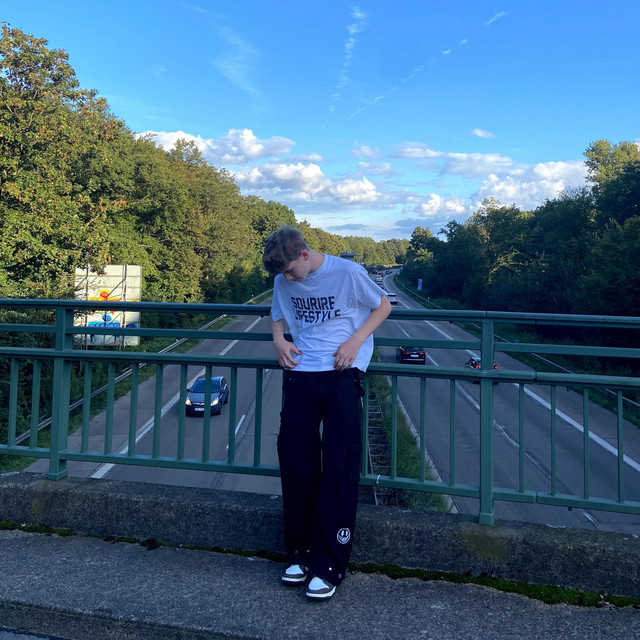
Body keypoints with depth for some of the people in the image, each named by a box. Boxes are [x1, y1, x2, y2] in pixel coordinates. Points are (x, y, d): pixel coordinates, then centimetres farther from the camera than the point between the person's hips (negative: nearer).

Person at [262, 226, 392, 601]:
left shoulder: (348, 273, -6)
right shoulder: (283, 283, 8)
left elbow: (383, 306, 4)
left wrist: (355, 341, -10)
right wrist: (279, 339, 3)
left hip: (341, 375, -4)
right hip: (300, 375, 4)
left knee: (339, 469, -5)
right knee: (296, 465, 3)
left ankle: (329, 566, 4)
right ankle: (301, 553, 19)